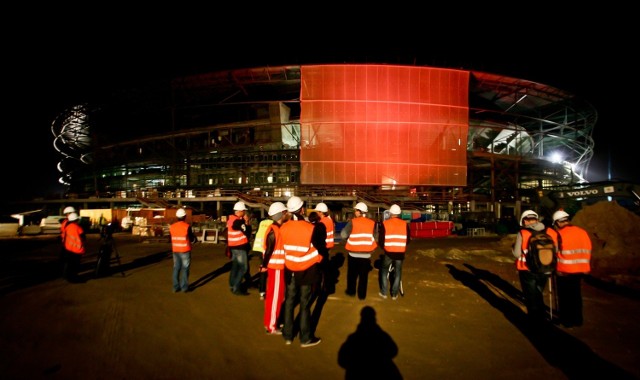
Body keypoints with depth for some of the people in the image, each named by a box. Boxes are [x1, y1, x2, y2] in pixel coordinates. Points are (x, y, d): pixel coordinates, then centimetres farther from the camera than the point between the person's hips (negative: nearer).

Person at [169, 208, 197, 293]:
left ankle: (176, 287, 14)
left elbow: (171, 239, 8)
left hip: (175, 251, 4)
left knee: (176, 268, 11)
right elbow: (192, 239, -6)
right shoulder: (187, 226, -14)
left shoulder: (172, 227, -1)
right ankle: (184, 287, 3)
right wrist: (195, 238, 16)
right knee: (185, 268, 3)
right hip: (185, 251, -4)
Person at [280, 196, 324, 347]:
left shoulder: (283, 228, -9)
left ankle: (288, 336, 26)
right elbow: (320, 249, -10)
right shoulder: (311, 228, -20)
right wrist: (318, 261, 9)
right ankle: (306, 338, 20)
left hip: (290, 270, 4)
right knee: (305, 304, 7)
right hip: (307, 271, -4)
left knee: (289, 302, 16)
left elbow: (282, 248, 4)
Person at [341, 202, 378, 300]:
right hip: (366, 253, 2)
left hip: (353, 253, -1)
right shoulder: (372, 223, -3)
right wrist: (371, 249, 9)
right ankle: (362, 294, 17)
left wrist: (349, 238, 7)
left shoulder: (353, 222, -11)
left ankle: (351, 291, 28)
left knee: (352, 273, 17)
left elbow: (343, 234, -13)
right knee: (363, 275, 12)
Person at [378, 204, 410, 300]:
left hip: (388, 252, -1)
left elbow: (381, 239, -3)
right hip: (400, 253, 1)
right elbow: (408, 239, 7)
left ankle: (384, 292, 17)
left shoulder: (385, 224, -7)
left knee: (384, 270, 16)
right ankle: (394, 294, 17)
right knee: (398, 272, 14)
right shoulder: (405, 224, -1)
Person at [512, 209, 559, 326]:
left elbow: (517, 253, -12)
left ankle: (534, 320, 22)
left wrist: (514, 246, 8)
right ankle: (541, 318, 35)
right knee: (538, 295, 25)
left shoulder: (522, 233, -14)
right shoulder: (551, 232, -2)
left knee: (531, 297, 14)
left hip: (528, 270, -4)